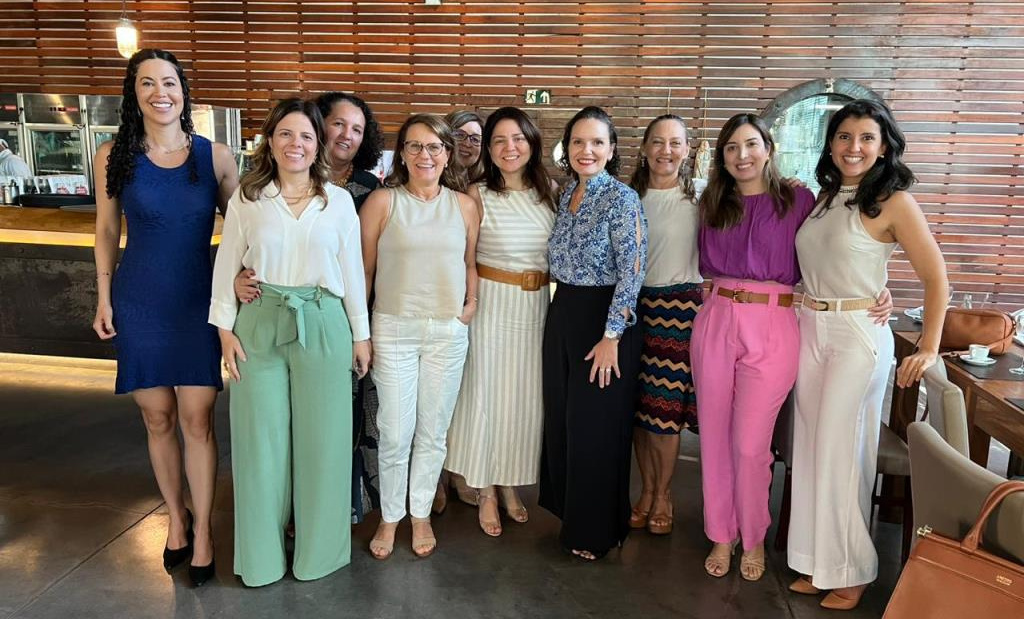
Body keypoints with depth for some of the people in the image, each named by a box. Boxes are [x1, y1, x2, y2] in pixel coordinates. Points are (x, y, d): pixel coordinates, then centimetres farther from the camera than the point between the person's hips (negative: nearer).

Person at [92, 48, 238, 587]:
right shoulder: (113, 156, 0)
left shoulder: (214, 156, -2)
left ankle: (202, 529, 14)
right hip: (138, 302, 1)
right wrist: (104, 298, 5)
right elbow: (107, 231, 8)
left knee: (197, 419, -2)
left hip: (198, 302, -1)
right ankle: (176, 517, 29)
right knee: (157, 418, 10)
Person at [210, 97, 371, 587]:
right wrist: (225, 329, 1)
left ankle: (317, 548, 24)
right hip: (260, 325, 1)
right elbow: (226, 266, 6)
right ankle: (262, 554, 24)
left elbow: (352, 270, 5)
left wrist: (361, 334, 6)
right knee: (261, 438, 7)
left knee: (321, 437, 6)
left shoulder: (339, 201, 3)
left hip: (323, 325, 0)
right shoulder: (247, 197, 3)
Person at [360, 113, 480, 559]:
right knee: (394, 434, 2)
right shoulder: (381, 202, -2)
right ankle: (389, 517, 25)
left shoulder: (464, 205, 6)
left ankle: (421, 515, 30)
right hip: (393, 330, -2)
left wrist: (472, 303, 0)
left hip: (448, 332, 2)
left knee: (433, 433, 11)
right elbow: (364, 269, 0)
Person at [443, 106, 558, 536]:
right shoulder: (478, 195, -7)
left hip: (538, 304, 4)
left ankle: (510, 485, 31)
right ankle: (486, 493, 22)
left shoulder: (551, 191, 3)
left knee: (527, 395, 11)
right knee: (486, 393, 4)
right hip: (491, 303, -3)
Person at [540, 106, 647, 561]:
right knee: (560, 416, 14)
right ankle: (567, 507, 35)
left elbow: (632, 271, -17)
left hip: (602, 318, -7)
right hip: (562, 313, 7)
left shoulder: (622, 199, -13)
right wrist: (562, 312, 13)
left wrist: (612, 336, -20)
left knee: (595, 426, 3)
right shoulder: (567, 194, 9)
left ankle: (596, 531, 22)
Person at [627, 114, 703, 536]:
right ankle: (646, 491, 25)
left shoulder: (698, 196, -1)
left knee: (666, 405, 2)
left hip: (680, 306, -3)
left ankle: (663, 495, 21)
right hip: (634, 304, 3)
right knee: (638, 404, 8)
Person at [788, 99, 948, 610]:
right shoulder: (823, 197, 10)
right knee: (810, 449, 10)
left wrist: (928, 350, -11)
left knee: (841, 453, 0)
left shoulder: (893, 203, -8)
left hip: (858, 335, -6)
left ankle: (850, 571, 19)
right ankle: (818, 561, 24)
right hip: (809, 332, 6)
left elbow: (936, 280, -8)